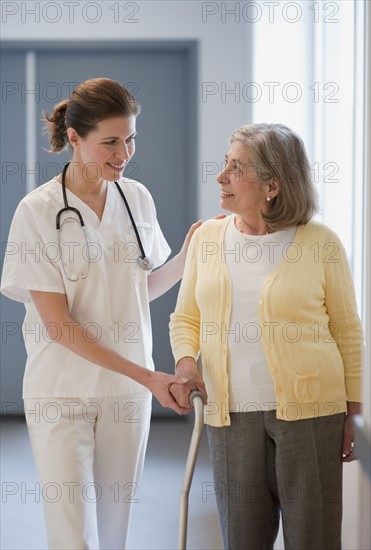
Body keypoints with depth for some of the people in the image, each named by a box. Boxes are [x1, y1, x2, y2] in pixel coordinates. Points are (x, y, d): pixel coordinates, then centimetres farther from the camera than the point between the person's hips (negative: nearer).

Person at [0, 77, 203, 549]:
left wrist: (188, 254, -4)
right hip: (63, 391, -4)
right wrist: (145, 376, -19)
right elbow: (58, 324, -15)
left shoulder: (137, 198, 2)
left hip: (127, 390, 4)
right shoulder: (38, 210, -13)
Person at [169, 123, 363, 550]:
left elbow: (347, 332, 2)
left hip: (308, 410, -3)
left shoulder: (320, 243, -4)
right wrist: (185, 361, -6)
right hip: (230, 413, 3)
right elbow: (185, 317, 14)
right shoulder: (207, 236, 6)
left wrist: (353, 413, 1)